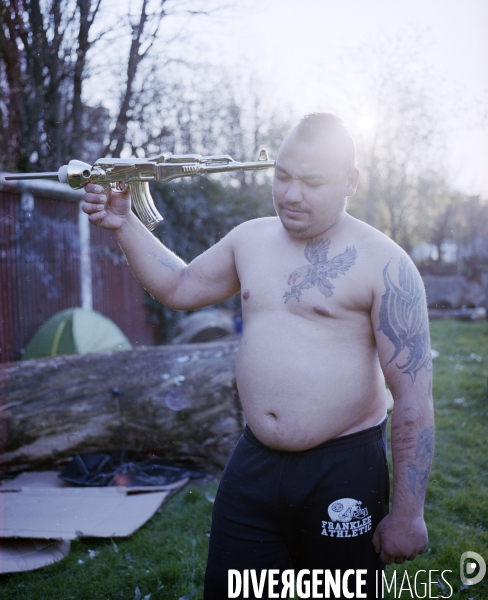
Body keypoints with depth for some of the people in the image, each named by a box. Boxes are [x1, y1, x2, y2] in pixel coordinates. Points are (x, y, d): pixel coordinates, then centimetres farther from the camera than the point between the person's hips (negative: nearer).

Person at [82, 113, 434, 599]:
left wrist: (407, 513, -12)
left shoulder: (383, 263, -13)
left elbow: (414, 397, -13)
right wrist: (124, 224, 5)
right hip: (254, 463, 5)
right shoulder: (251, 240, 5)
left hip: (343, 471, -4)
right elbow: (179, 288, 17)